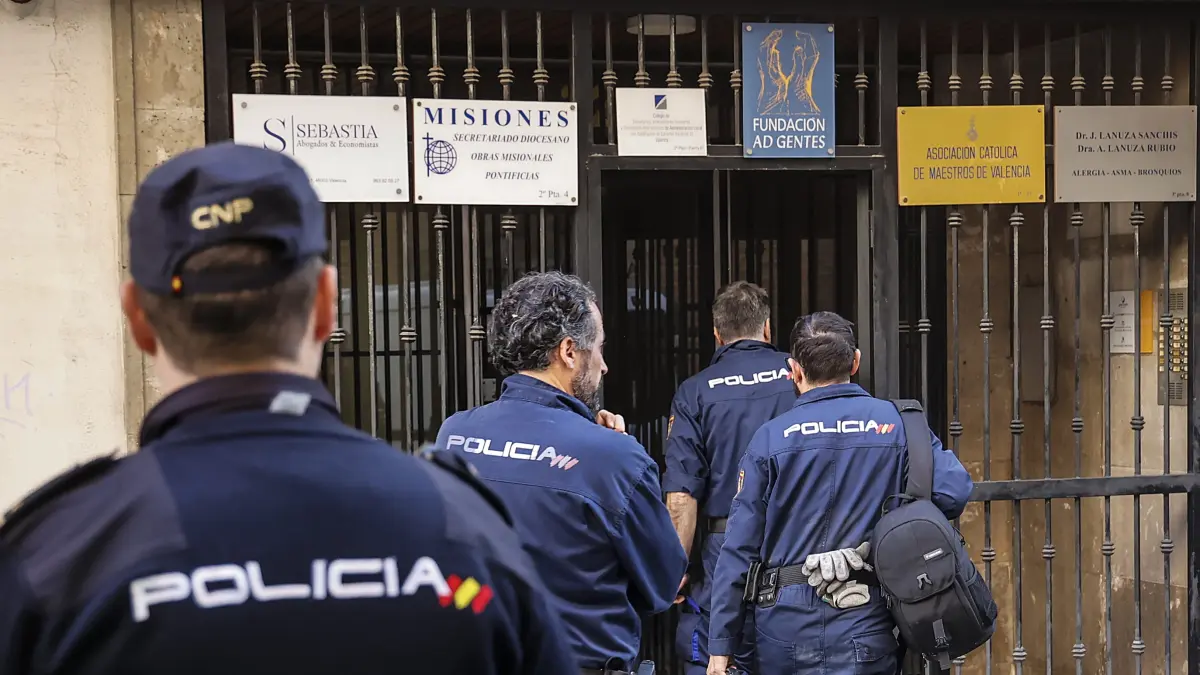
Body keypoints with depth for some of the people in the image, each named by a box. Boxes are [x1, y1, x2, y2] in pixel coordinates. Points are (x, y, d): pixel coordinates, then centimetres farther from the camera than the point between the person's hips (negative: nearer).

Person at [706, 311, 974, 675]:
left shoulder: (770, 438, -2)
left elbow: (740, 546, -3)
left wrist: (720, 645, 0)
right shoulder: (896, 423, 0)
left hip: (785, 629, 1)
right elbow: (954, 491, -9)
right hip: (864, 628, 0)